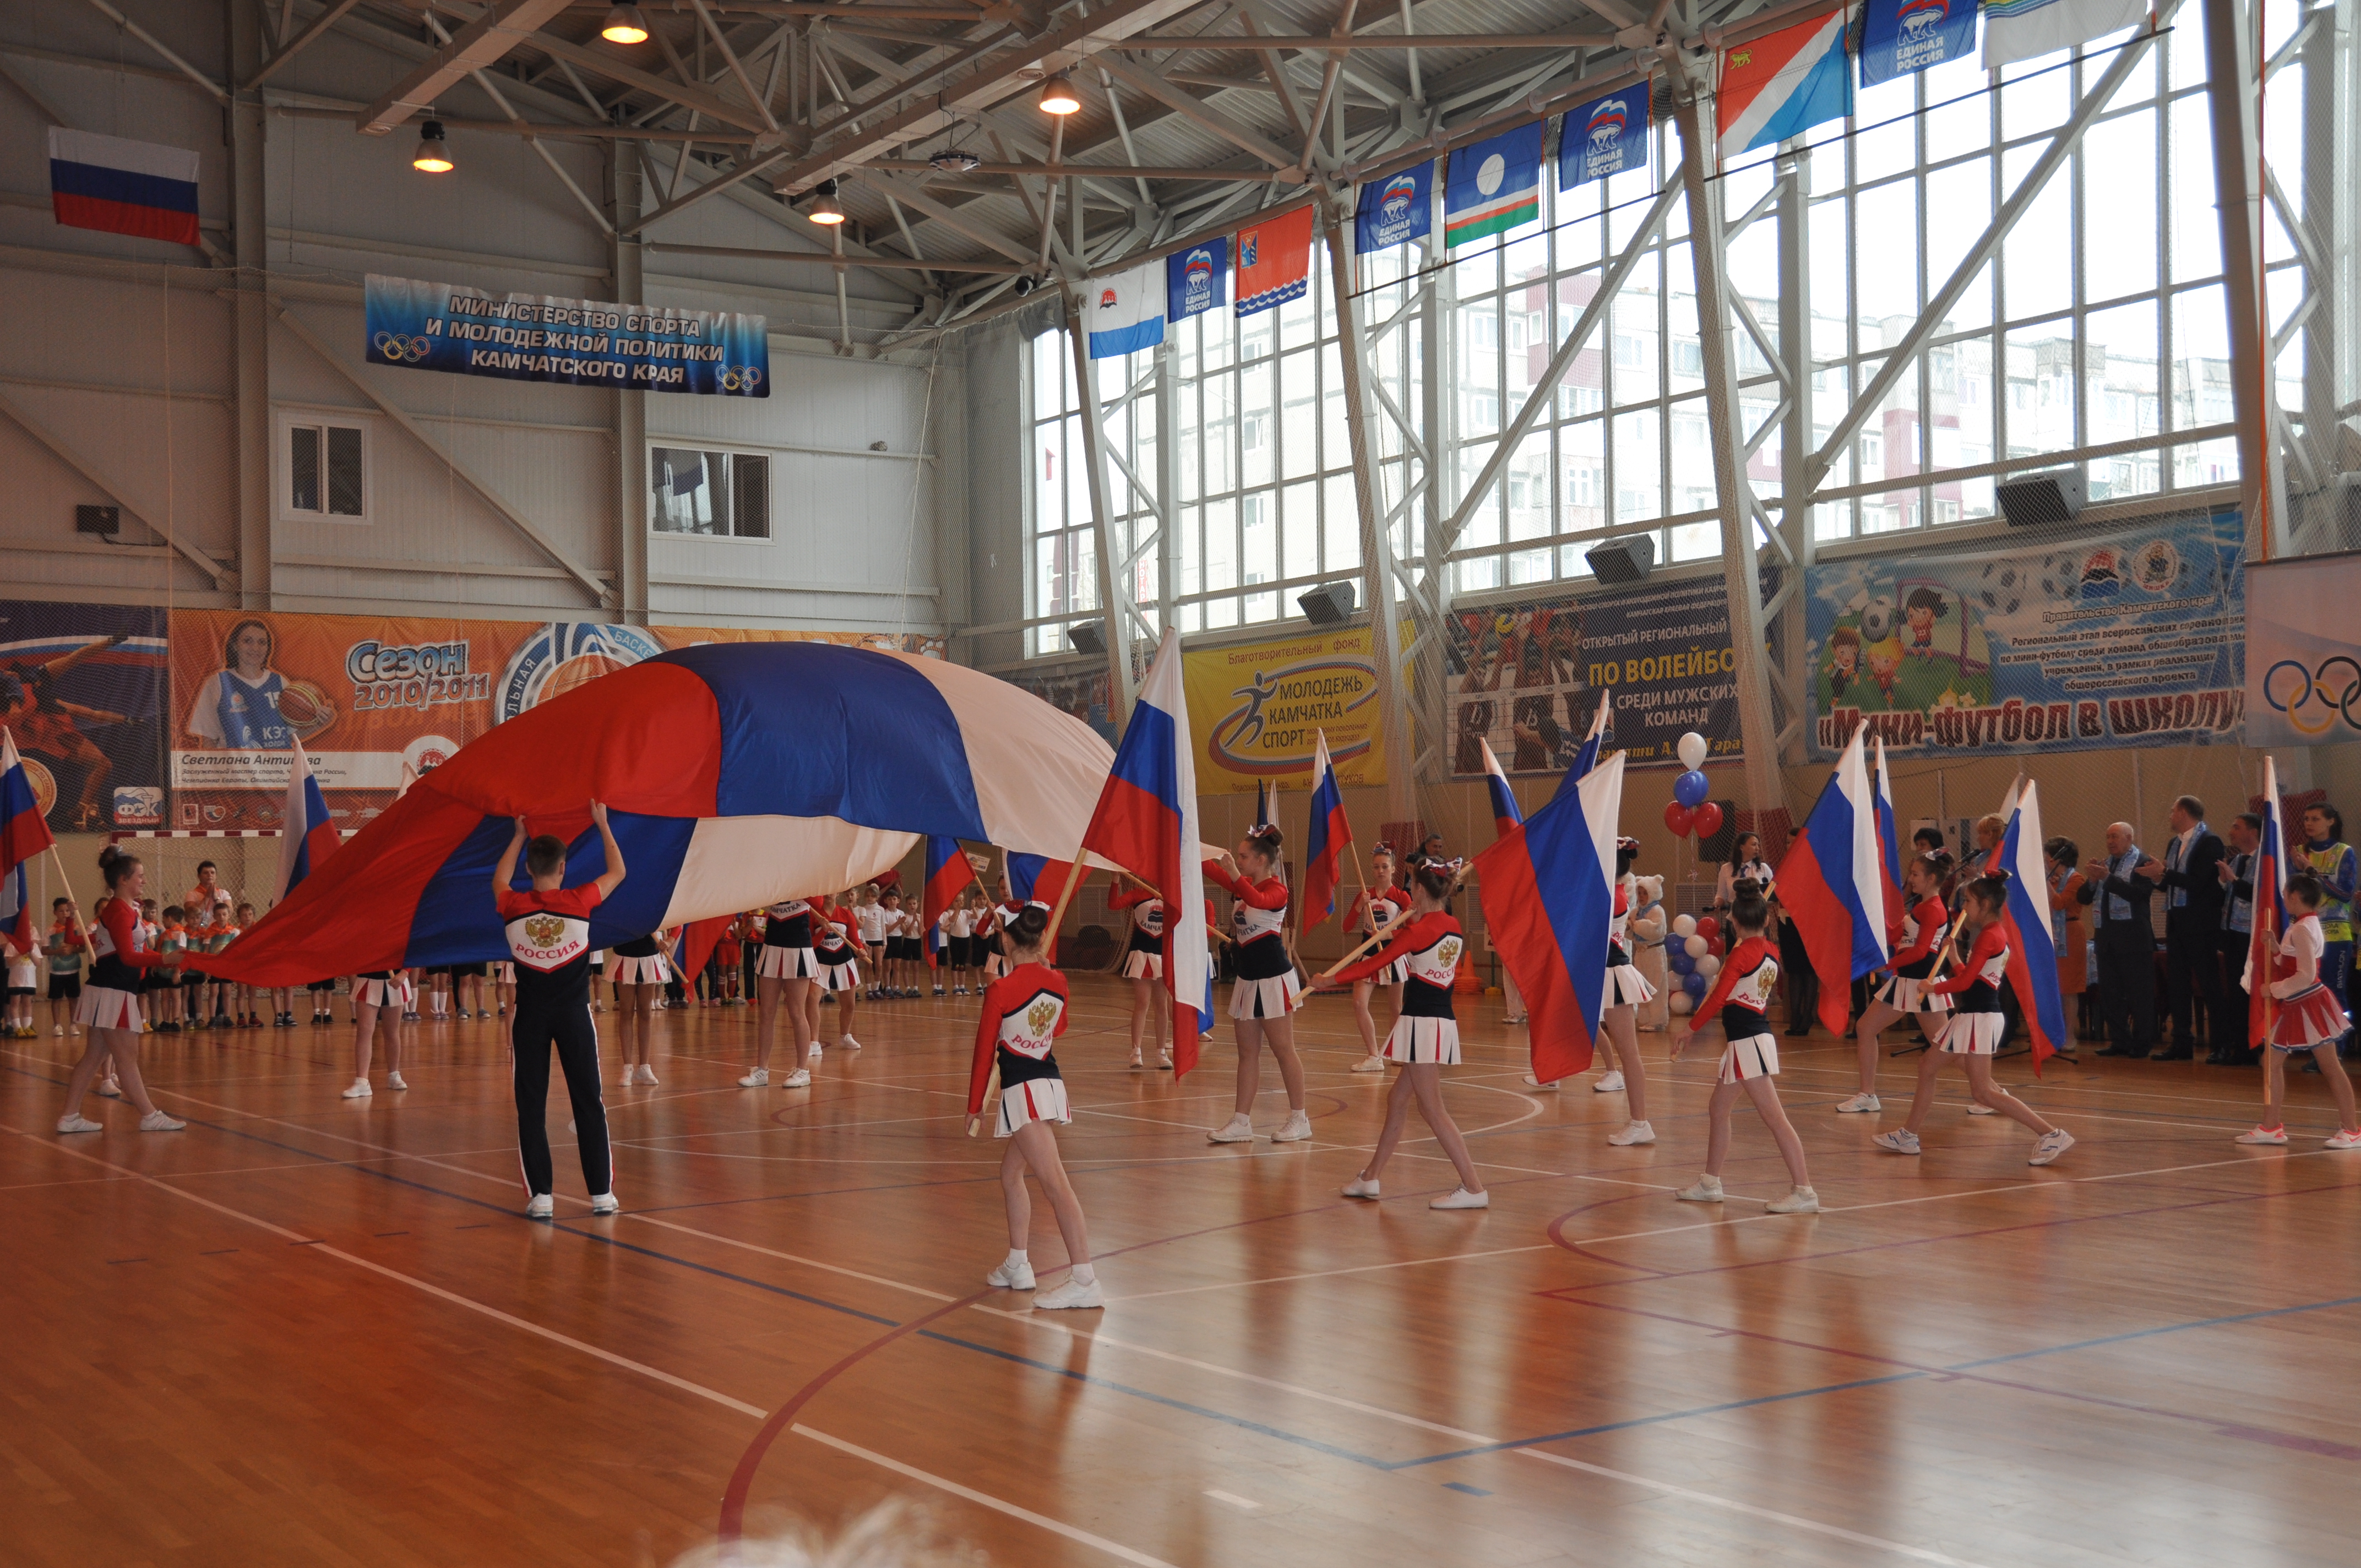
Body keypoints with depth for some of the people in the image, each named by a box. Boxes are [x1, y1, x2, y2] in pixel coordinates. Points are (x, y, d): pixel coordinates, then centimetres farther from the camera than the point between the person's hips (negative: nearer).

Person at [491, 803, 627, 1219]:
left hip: (530, 1015, 1)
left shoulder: (513, 907, -6)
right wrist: (602, 825, 17)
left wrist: (519, 835, 28)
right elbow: (618, 873, 9)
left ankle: (541, 1196, 1)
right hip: (574, 1013, -1)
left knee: (531, 1106, 5)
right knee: (588, 1103, 6)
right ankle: (601, 1194, 7)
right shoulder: (579, 901, -10)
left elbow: (499, 881, 20)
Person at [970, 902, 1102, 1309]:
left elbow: (985, 1051, -6)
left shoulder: (1000, 990, -13)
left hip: (1023, 1091, -8)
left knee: (1056, 1183, -14)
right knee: (1011, 1173, 23)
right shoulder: (1057, 982, 4)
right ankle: (1017, 1264, 27)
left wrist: (974, 1105, 5)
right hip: (1051, 1081, 8)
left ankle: (1084, 1281, -20)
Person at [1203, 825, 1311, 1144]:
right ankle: (1241, 1122, 10)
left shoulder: (1276, 890, -13)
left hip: (1273, 978, -8)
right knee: (1247, 1052, 8)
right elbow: (1211, 870, 1)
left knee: (1283, 1050, -1)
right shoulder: (1242, 886, 10)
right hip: (1247, 976, 8)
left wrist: (1235, 875, -45)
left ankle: (1300, 1120, 7)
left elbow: (1259, 900, -35)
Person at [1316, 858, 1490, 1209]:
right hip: (1444, 1020, 9)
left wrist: (1332, 979, 1)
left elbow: (1375, 964, -9)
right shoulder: (1454, 929, 10)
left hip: (1421, 1021, -9)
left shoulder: (1420, 931, -13)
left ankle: (1474, 1188, -9)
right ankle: (1370, 1177, 26)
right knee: (1398, 1099, 17)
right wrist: (1402, 929, 15)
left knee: (1432, 1110, -6)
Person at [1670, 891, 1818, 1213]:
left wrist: (1690, 1029, -6)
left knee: (1774, 1117, -10)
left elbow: (1718, 997, -15)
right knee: (1718, 1108, 18)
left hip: (1748, 1042, -9)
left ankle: (1804, 1192, -12)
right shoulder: (1770, 953, 9)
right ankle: (1710, 1183, 27)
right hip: (1750, 1038, 9)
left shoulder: (1741, 953, -14)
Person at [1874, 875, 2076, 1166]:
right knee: (1927, 1066, 17)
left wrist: (1933, 987, -4)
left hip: (1979, 1017, -11)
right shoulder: (1995, 933, 15)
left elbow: (1964, 981, -19)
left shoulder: (1990, 936, -15)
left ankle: (2051, 1135, -12)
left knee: (1982, 1090, -11)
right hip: (1969, 1014, 11)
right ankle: (1908, 1135, 26)